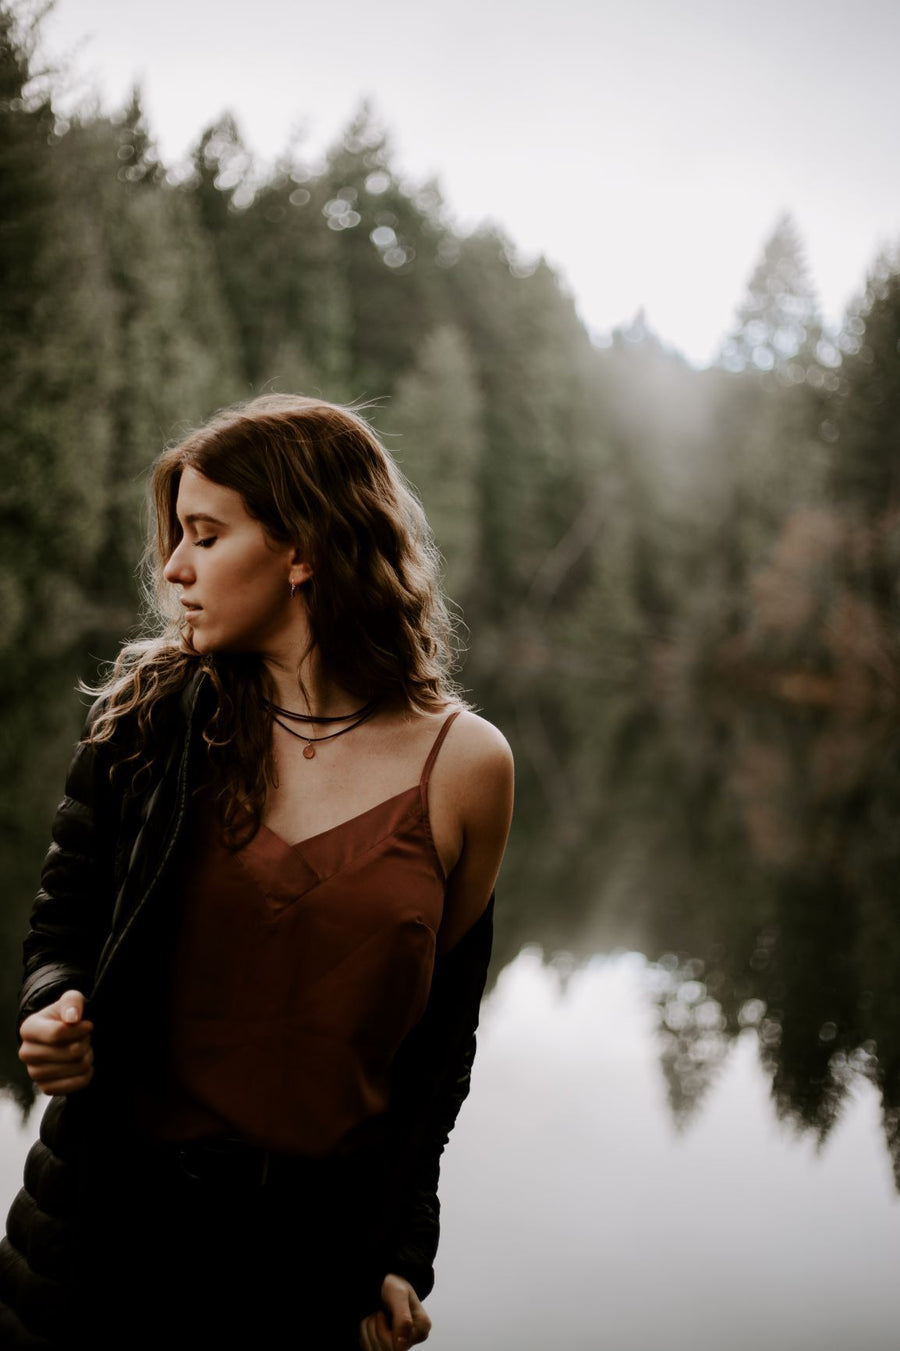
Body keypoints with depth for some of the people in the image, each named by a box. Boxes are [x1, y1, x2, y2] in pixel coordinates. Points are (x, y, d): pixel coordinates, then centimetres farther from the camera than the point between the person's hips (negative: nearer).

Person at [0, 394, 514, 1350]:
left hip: (320, 1238, 0)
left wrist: (403, 1257, 0)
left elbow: (443, 1028, 1)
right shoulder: (148, 718, -5)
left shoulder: (464, 763, -7)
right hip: (111, 1212, 1)